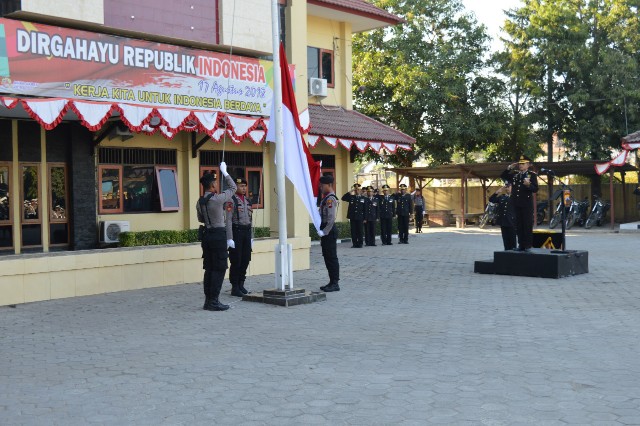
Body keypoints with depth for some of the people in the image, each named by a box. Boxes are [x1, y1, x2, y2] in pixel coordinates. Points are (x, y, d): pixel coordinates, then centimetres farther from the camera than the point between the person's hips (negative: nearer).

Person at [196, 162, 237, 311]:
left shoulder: (200, 202, 7)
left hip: (207, 235, 7)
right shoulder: (218, 199, -13)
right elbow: (233, 188, 1)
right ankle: (214, 301, -4)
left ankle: (208, 300, 15)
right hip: (219, 235, -7)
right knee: (219, 269, -3)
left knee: (209, 268, 11)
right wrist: (225, 172, 11)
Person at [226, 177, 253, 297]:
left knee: (245, 259, 9)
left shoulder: (248, 200, 14)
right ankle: (235, 287, 6)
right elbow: (228, 220, -13)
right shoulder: (232, 200, -9)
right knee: (236, 261, -1)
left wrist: (251, 236, 15)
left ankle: (241, 284, 21)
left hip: (247, 232, 7)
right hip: (236, 232, -7)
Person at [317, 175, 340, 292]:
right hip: (325, 231, 10)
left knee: (332, 257, -5)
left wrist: (324, 232, -21)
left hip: (329, 231, -10)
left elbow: (331, 218, -22)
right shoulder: (326, 198, 15)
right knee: (327, 257, 13)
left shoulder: (330, 199, -16)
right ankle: (332, 282, 20)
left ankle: (335, 284, 0)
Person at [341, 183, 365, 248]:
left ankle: (359, 244, 7)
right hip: (352, 217, 1)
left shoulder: (363, 198, 7)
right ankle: (354, 244, 7)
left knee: (359, 231, 1)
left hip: (360, 217, -1)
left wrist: (365, 218, 0)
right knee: (353, 231, 2)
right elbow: (343, 198, -9)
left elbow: (365, 209, 6)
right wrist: (350, 192, -15)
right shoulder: (351, 197, 7)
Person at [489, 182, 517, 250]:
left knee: (512, 240, -1)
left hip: (511, 222, -5)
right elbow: (491, 199, 9)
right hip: (503, 222, 5)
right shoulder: (502, 197, 14)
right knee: (505, 240, 9)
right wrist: (498, 192, -2)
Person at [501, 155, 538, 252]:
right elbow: (503, 177, 17)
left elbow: (535, 189, -7)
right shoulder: (514, 174, 13)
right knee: (518, 225, 7)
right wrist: (509, 168, 5)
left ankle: (528, 245, 1)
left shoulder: (532, 175, 0)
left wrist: (529, 185, -27)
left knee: (528, 225, -2)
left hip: (527, 204, -5)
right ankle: (521, 244, 12)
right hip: (516, 204, 5)